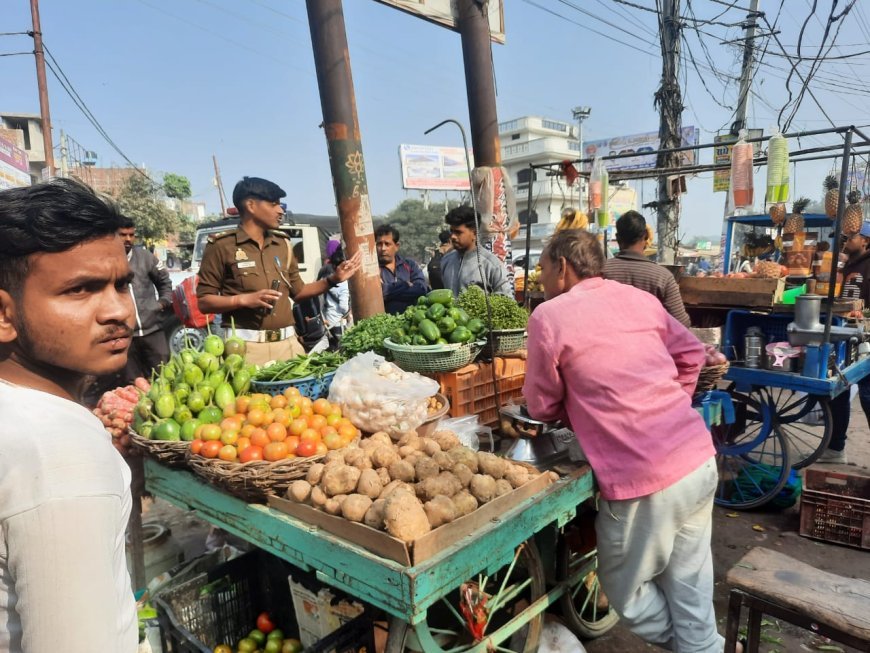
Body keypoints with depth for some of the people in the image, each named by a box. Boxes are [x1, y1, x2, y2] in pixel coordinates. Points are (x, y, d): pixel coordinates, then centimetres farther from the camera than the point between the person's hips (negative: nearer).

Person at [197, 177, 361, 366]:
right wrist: (244, 299, -17)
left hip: (288, 342, 5)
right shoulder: (221, 246, -2)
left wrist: (333, 279, 9)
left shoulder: (282, 244, 14)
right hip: (247, 345, -5)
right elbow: (204, 302, -3)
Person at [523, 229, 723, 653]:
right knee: (690, 587, 22)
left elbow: (541, 407, 2)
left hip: (643, 478, -7)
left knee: (625, 588, 18)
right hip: (699, 458, 7)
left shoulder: (548, 316, -7)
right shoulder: (639, 298, 10)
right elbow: (692, 355, 19)